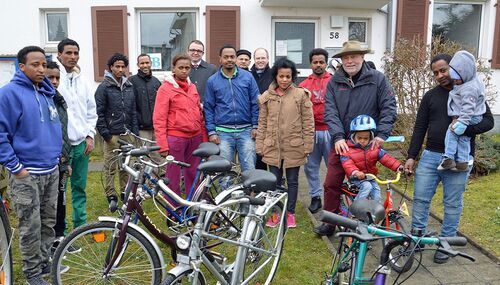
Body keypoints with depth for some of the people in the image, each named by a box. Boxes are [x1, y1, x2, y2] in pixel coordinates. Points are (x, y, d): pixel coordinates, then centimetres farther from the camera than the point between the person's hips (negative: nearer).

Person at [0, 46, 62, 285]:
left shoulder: (47, 92, 10)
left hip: (52, 170, 6)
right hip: (27, 174, -6)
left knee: (49, 221, 16)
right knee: (31, 227, 3)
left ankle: (45, 262, 33)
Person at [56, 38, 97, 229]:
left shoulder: (82, 81, 11)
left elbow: (91, 111, 16)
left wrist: (90, 135, 6)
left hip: (82, 143, 5)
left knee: (80, 187, 13)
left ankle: (80, 225, 25)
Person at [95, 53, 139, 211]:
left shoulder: (129, 87, 12)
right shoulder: (104, 87, -4)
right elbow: (99, 113, -7)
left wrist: (135, 131, 8)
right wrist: (104, 133, -12)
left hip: (127, 133, 5)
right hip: (112, 134, -4)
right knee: (110, 167, 0)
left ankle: (125, 192, 21)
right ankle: (111, 196, 10)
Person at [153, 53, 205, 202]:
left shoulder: (192, 87, 13)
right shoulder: (165, 88, -4)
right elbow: (159, 119, -7)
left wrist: (204, 137, 11)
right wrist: (163, 145, -13)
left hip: (195, 137, 5)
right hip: (175, 138, -5)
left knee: (193, 173, 11)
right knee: (173, 177, 3)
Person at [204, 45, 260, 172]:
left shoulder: (248, 77, 5)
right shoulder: (212, 81, 6)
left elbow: (255, 103, 5)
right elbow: (208, 108, 6)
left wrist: (255, 126, -2)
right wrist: (211, 131, -1)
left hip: (246, 130, 0)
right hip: (223, 132, 0)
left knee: (249, 169, 1)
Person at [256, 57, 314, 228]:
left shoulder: (301, 95, -4)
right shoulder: (266, 97, 4)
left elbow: (308, 123, -3)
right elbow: (262, 124, 7)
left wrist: (307, 146, -6)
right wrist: (260, 147, 4)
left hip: (294, 147, -2)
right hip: (273, 147, 2)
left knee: (292, 181, 11)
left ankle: (290, 213, 26)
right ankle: (275, 213, 25)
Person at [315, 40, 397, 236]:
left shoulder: (377, 79, -2)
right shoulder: (334, 82, 4)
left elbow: (389, 107, -5)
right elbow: (330, 112, -4)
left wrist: (381, 134, -15)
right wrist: (338, 137, -17)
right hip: (341, 143, 2)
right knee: (331, 184, 4)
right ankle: (329, 223, 21)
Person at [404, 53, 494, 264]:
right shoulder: (430, 96, 9)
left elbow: (488, 121, 0)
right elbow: (419, 128, 8)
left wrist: (465, 128, -20)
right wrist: (411, 156, 2)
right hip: (430, 156, 2)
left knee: (453, 204, 7)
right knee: (420, 198, 2)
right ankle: (417, 236, 17)